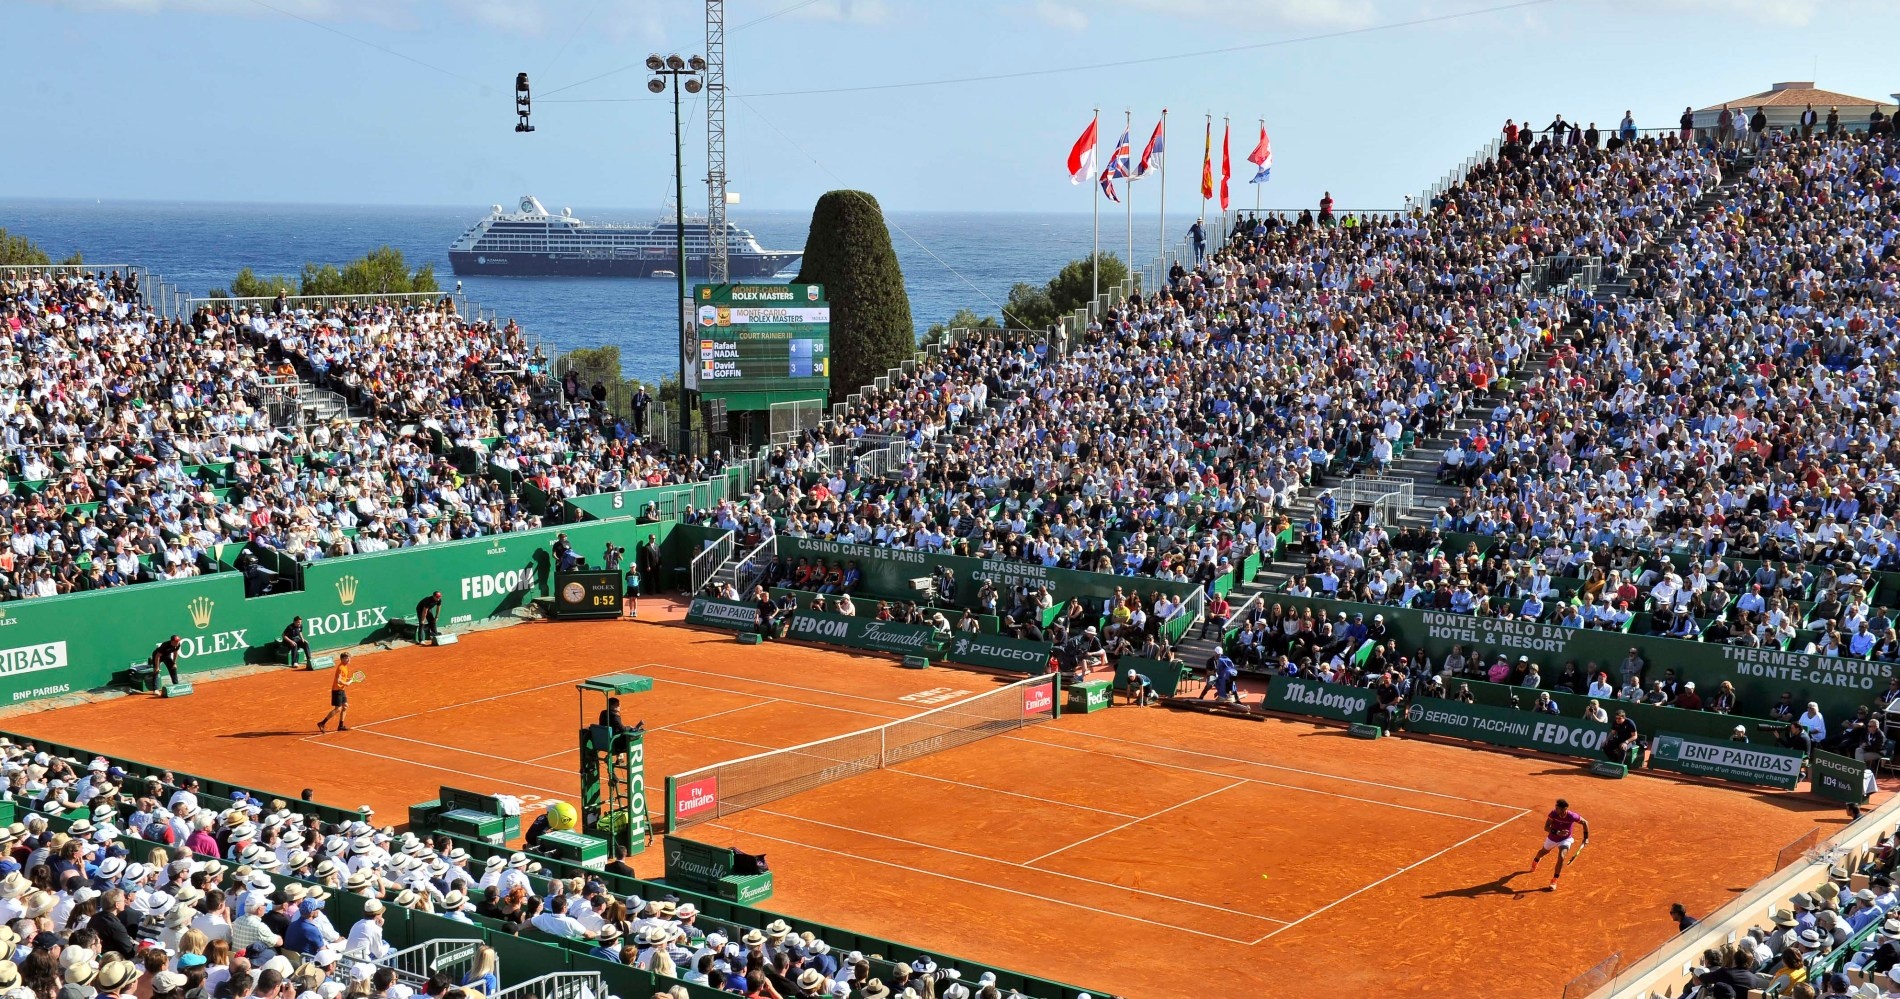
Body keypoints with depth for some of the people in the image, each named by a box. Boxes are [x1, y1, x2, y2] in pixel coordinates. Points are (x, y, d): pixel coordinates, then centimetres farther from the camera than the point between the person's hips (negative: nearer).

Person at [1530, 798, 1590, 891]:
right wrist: (1558, 832, -49)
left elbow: (1585, 823, -14)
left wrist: (1586, 838, -14)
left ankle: (1554, 881, -11)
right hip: (1552, 838, 2)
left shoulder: (1572, 816, -33)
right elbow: (1546, 827, -31)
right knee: (1544, 851, 30)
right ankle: (1536, 860, 68)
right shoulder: (1553, 813, -30)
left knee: (1561, 857, -27)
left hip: (1566, 839, -2)